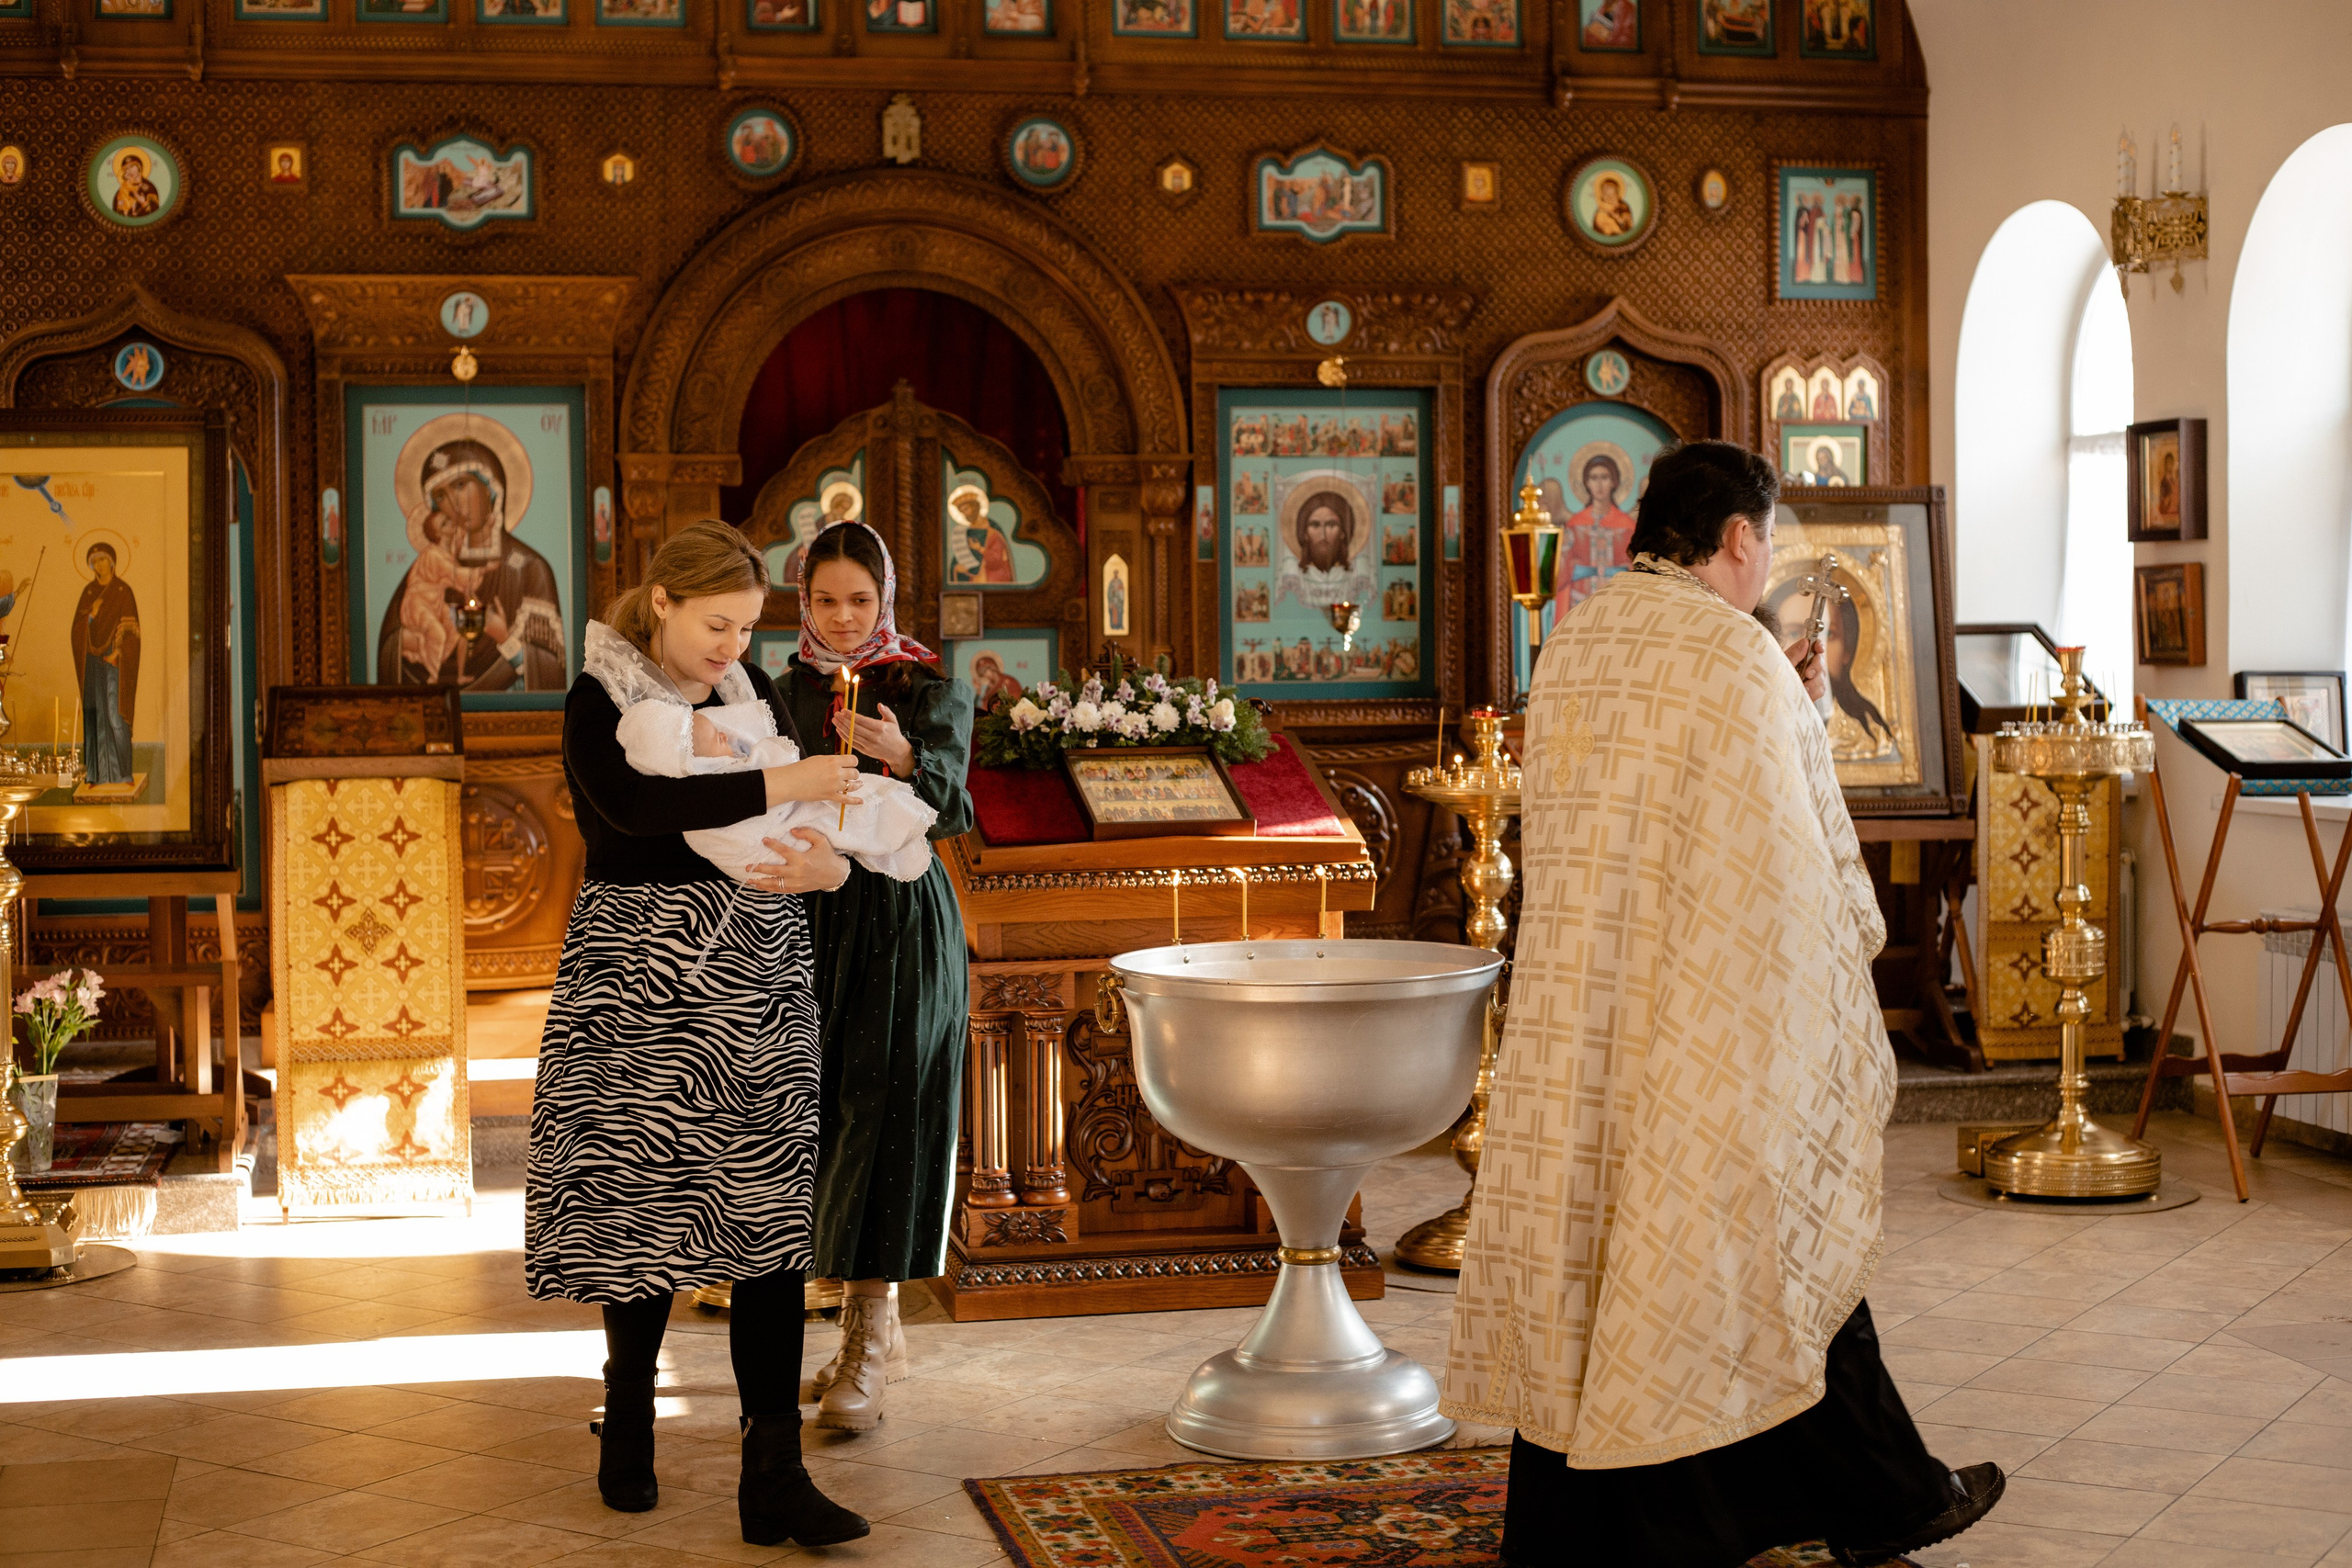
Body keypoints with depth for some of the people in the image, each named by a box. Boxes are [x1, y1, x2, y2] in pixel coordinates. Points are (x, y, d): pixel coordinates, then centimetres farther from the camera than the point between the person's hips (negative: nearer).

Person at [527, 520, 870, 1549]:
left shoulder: (752, 693, 10)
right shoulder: (598, 701, -4)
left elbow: (823, 822, 6)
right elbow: (634, 805, -24)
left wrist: (822, 865, -17)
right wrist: (773, 787, -28)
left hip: (758, 977, 4)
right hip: (641, 978, -3)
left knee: (769, 1209, -3)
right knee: (644, 1195, 3)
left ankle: (773, 1475, -3)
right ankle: (628, 1414, 28)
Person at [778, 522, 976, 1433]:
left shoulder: (931, 692, -3)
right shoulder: (784, 693, 10)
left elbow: (954, 814, -16)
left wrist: (902, 758, -36)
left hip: (901, 922, -5)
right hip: (812, 918, 5)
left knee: (881, 1114, -10)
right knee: (824, 1115, 7)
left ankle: (869, 1342, -8)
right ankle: (877, 1330, 20)